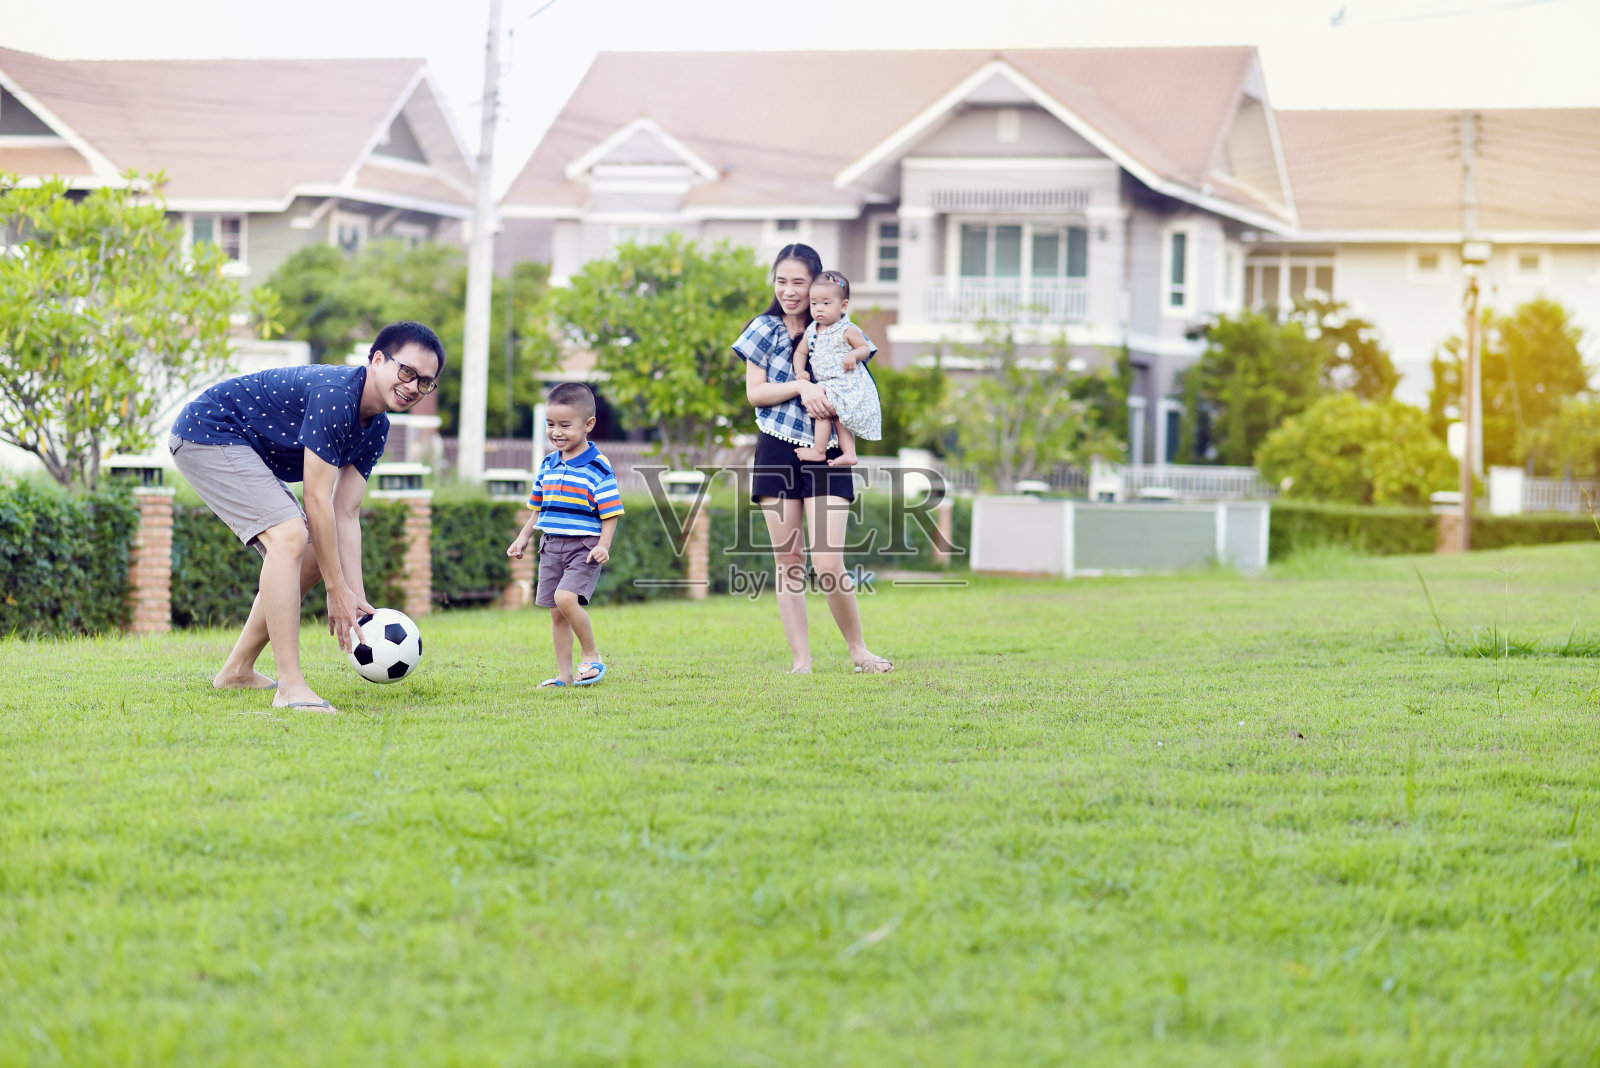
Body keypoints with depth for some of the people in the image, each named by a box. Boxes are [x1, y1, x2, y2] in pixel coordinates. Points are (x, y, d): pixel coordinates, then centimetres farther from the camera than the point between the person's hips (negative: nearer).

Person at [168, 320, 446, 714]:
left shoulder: (376, 428, 3)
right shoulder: (335, 395, -27)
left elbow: (346, 514, 3)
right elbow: (317, 500, -26)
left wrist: (357, 600, -5)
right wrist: (337, 592, -21)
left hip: (249, 453, 11)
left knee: (310, 559, 10)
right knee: (290, 536, -26)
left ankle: (237, 672, 21)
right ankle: (290, 686, -29)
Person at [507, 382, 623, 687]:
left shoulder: (598, 468, -9)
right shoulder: (547, 466, 11)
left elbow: (610, 513, -10)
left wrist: (603, 546, -20)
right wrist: (524, 537, 18)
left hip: (584, 546, -7)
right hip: (551, 546, 7)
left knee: (565, 597, -25)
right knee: (556, 613, 7)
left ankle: (592, 656, -8)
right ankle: (565, 675, 14)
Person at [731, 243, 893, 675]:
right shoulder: (765, 329, 5)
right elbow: (754, 392, 0)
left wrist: (834, 404, -10)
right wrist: (801, 387, -14)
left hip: (826, 456, -1)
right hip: (777, 452, 1)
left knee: (829, 565, -11)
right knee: (787, 561, 1)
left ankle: (857, 649, 8)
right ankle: (800, 660, 6)